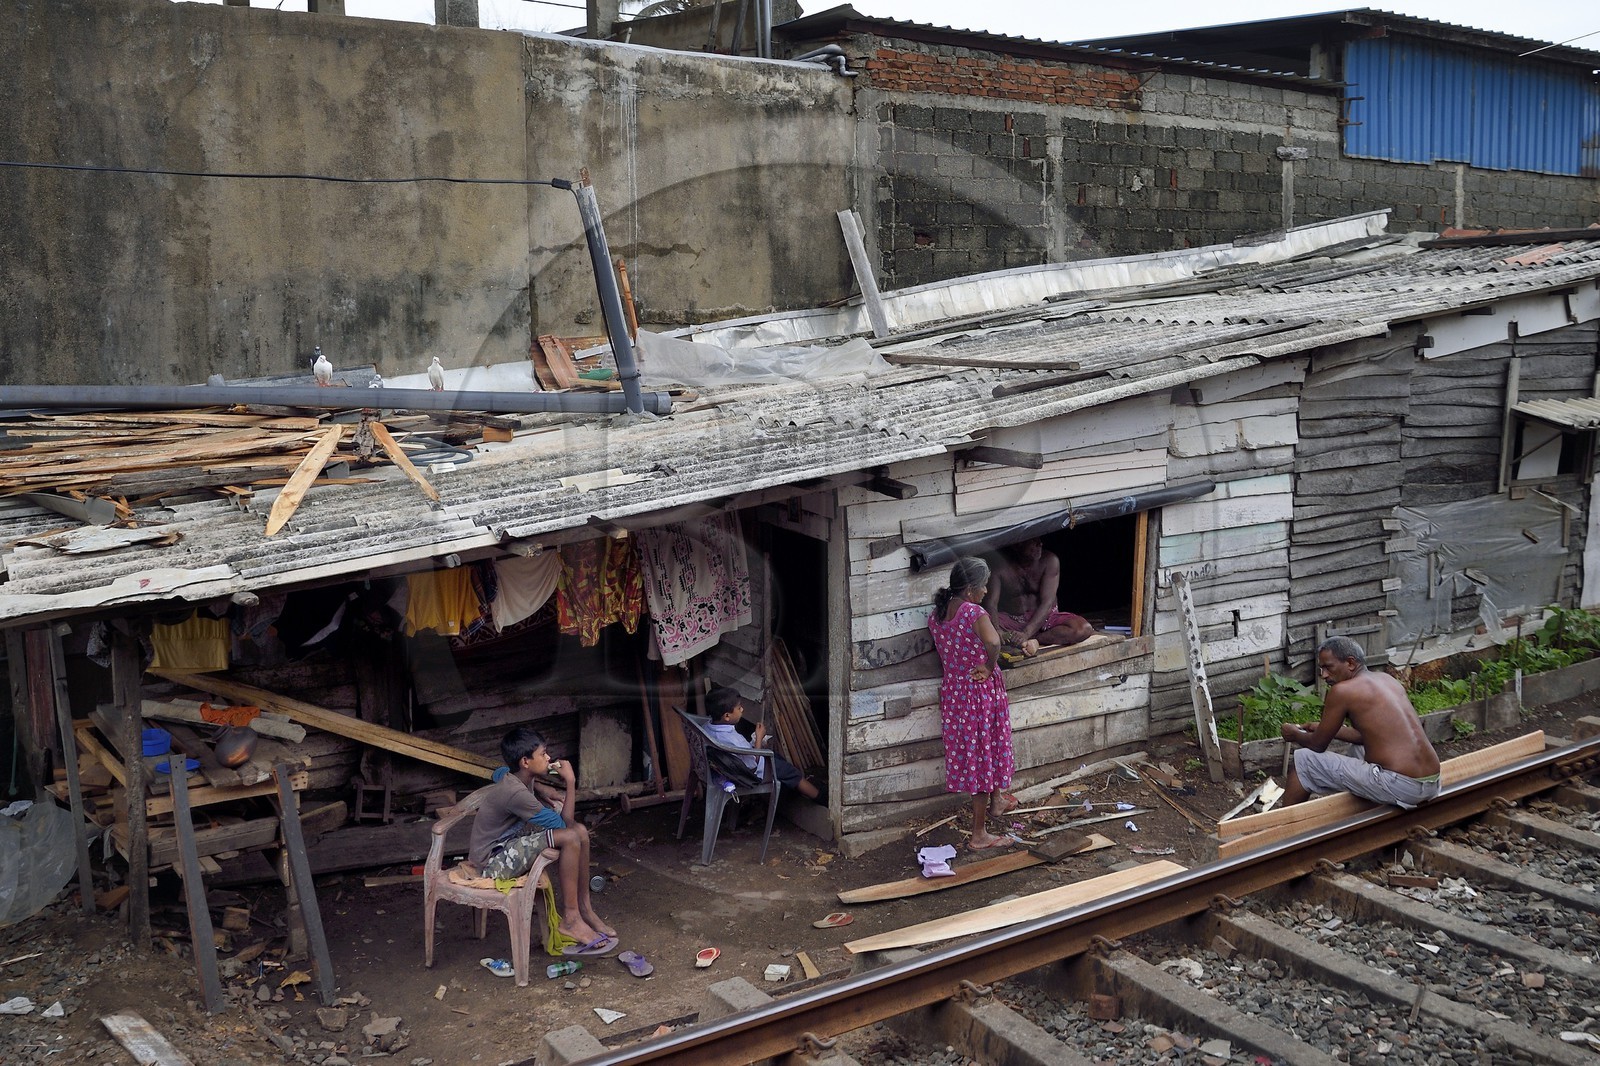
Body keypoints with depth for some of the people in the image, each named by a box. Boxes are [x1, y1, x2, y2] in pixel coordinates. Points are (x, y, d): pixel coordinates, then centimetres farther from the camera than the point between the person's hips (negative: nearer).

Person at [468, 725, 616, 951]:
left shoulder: (518, 778, -1)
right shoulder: (515, 793, -28)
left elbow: (499, 774, 28)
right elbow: (563, 824, -22)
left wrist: (544, 788, 14)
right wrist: (569, 782, -17)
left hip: (509, 845, 10)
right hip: (492, 862, -10)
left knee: (580, 832, -1)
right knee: (569, 837, -25)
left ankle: (584, 908, 7)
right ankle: (570, 919, -13)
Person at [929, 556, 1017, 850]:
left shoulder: (936, 615, 2)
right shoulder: (974, 613, -21)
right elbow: (993, 642, -38)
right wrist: (989, 667, -23)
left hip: (953, 691, 7)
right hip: (981, 692, -7)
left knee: (969, 750, 23)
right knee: (985, 751, 5)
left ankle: (996, 801, 46)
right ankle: (979, 834, 13)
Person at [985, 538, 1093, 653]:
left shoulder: (1050, 561, -12)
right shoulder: (1000, 564, -14)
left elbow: (1047, 603, -18)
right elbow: (991, 603, -19)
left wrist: (1026, 633, -33)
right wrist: (999, 633, -40)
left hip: (1043, 618, 2)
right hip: (1011, 621, -1)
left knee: (1084, 629, -27)